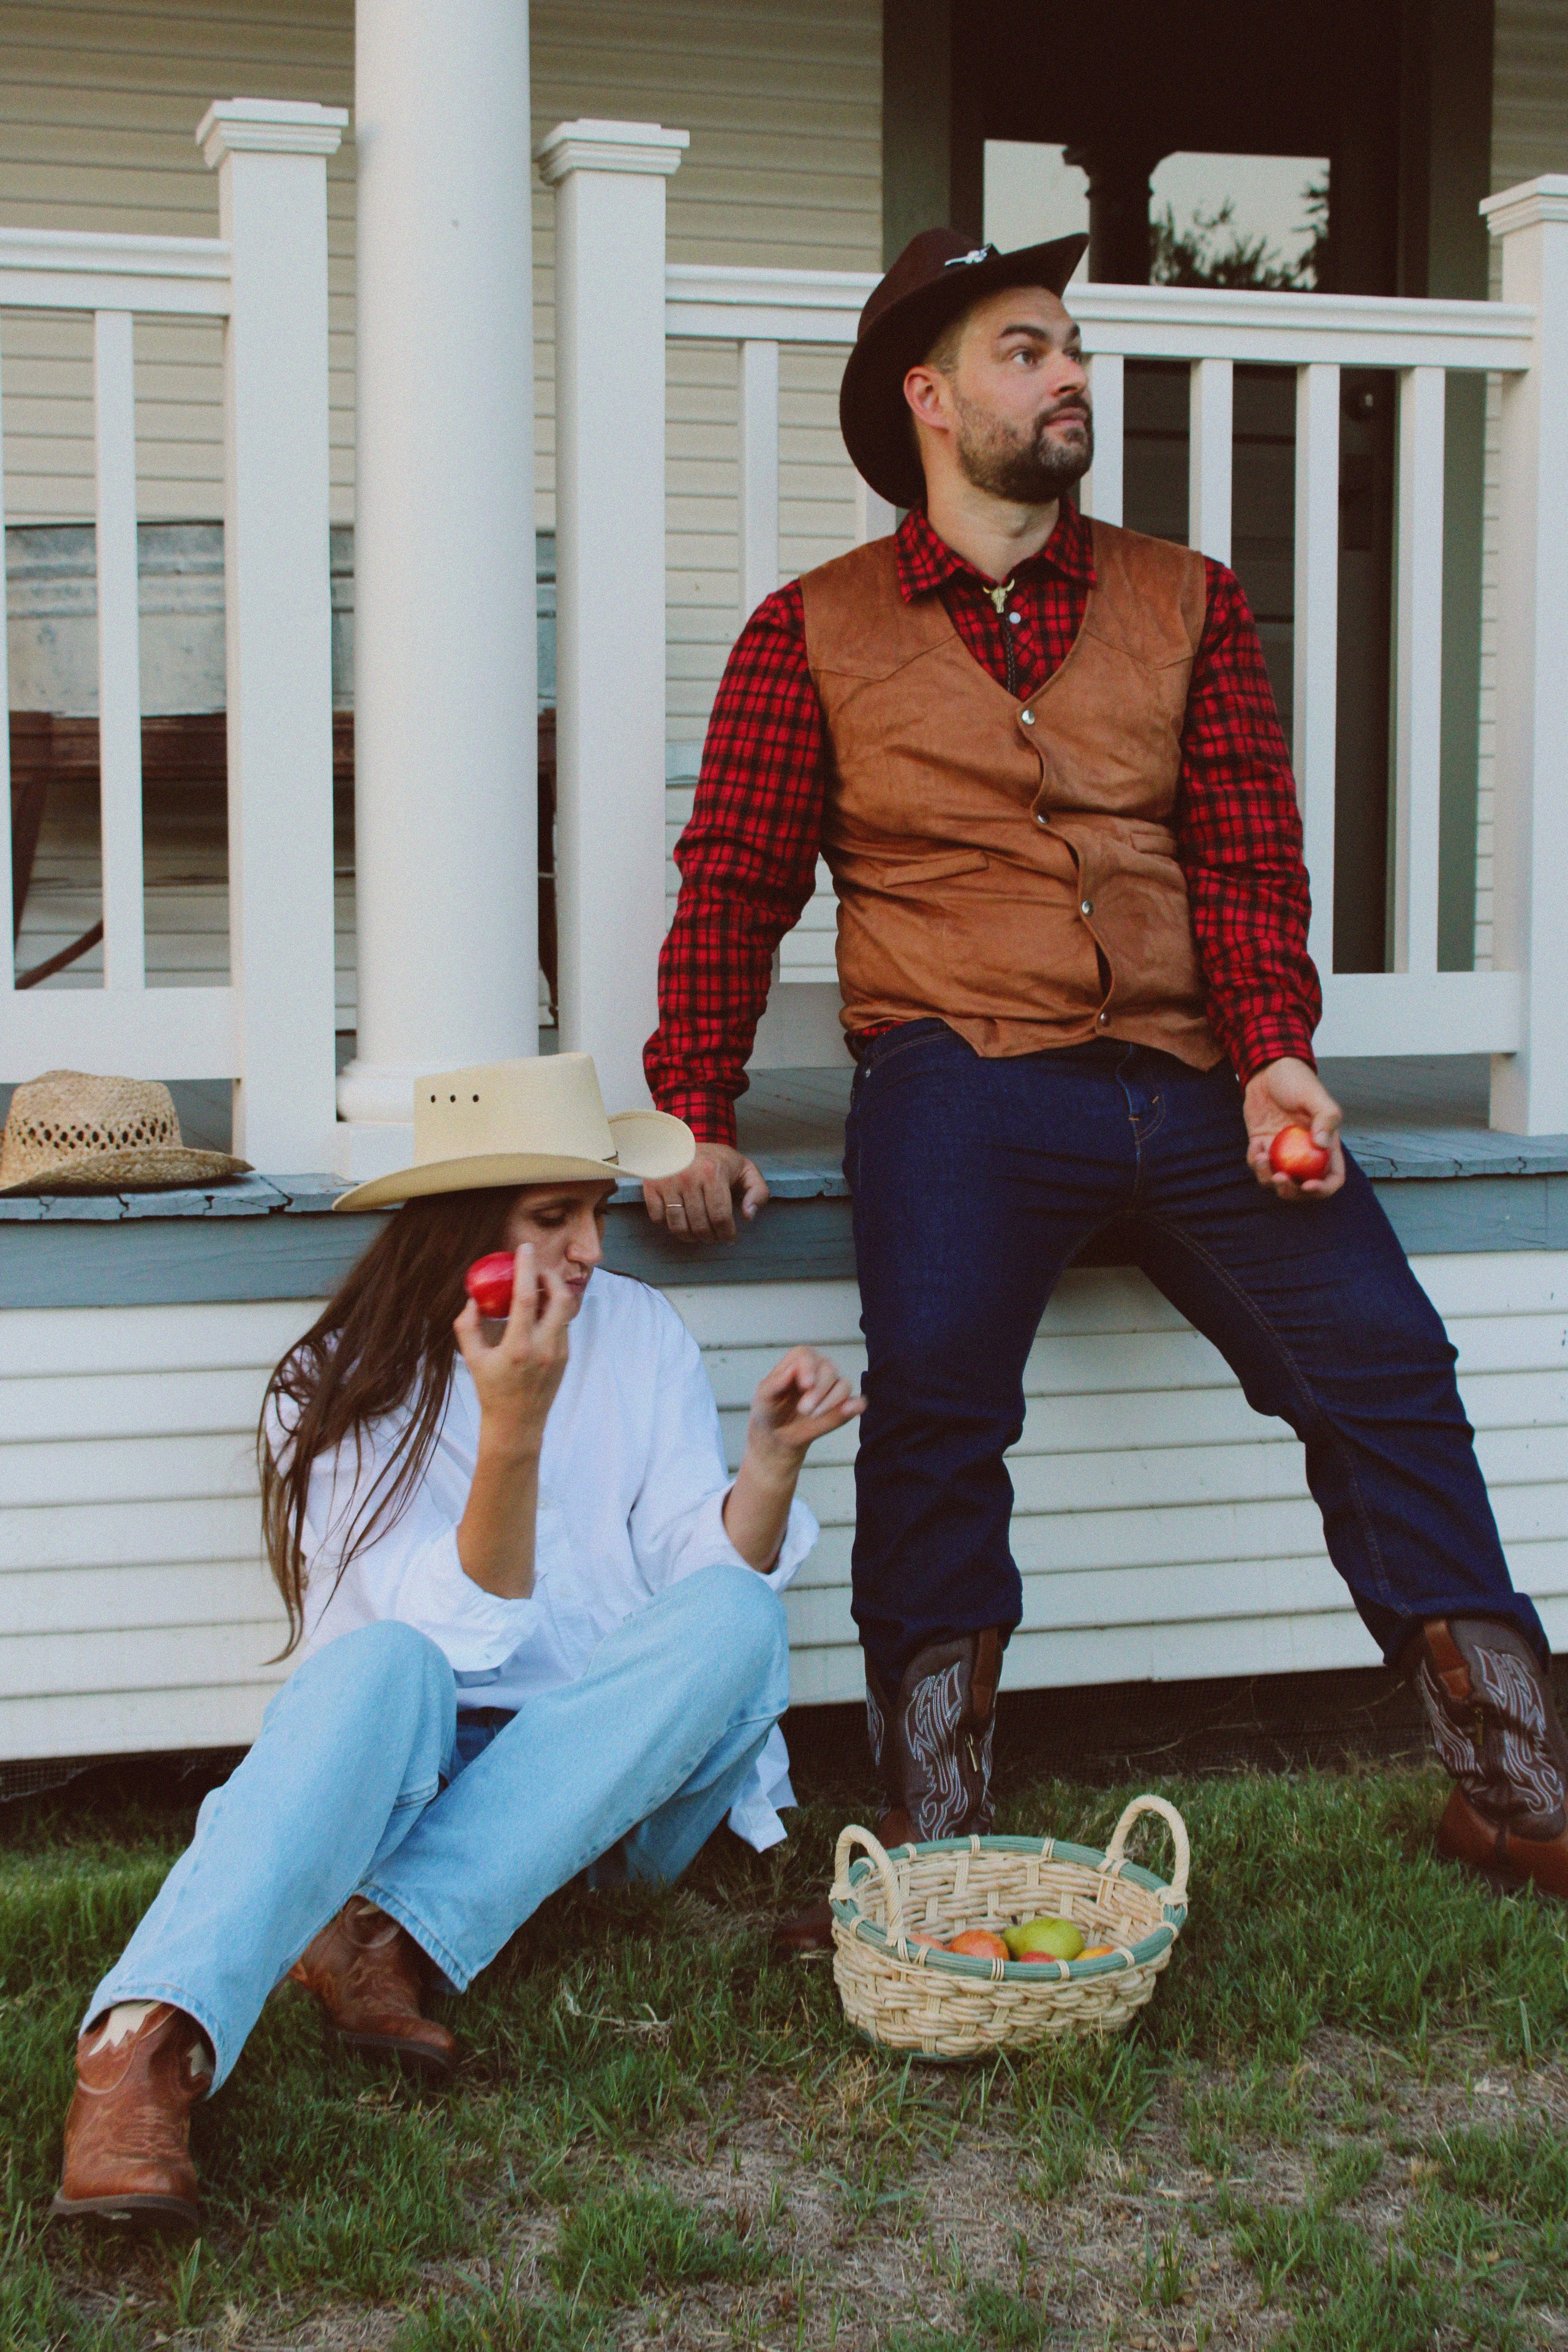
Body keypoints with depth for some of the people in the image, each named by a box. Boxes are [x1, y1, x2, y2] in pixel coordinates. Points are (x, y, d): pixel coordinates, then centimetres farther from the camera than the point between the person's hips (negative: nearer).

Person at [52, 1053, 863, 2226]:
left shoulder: (641, 1333, 4)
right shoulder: (338, 1390, -5)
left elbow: (709, 1568, -1)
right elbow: (464, 1629, -16)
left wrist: (772, 1455, -20)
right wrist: (512, 1430, -30)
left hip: (617, 1776, 3)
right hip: (417, 1762, -3)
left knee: (740, 1618, -27)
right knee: (385, 1665, -35)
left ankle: (392, 1935, -35)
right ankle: (150, 2041, -52)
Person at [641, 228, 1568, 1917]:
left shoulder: (1187, 603, 17)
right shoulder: (813, 634, 11)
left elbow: (1247, 854, 10)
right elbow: (732, 885, 11)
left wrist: (1273, 1055, -7)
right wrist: (694, 1115, 1)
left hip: (1189, 1080, 3)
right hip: (961, 1080, -2)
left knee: (1383, 1362, -11)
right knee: (936, 1398, -24)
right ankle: (933, 1848, -13)